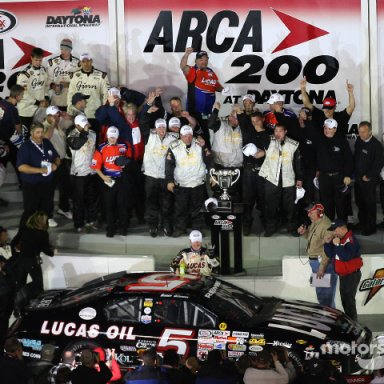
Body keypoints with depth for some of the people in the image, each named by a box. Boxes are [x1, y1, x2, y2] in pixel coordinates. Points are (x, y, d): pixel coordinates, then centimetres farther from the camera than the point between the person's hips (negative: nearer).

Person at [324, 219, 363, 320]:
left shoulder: (351, 240, -19)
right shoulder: (338, 239, 9)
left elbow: (346, 257, -31)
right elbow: (331, 255, 10)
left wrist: (337, 245, -28)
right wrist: (328, 243, -3)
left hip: (351, 275, -10)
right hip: (343, 275, 10)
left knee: (349, 300, -10)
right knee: (344, 300, 18)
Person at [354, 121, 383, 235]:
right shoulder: (359, 140, 4)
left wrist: (368, 176, -15)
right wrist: (355, 172, 12)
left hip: (369, 180, -7)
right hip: (358, 178, 7)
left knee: (369, 204, 2)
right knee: (359, 202, 17)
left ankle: (370, 227, 11)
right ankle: (362, 223, 31)